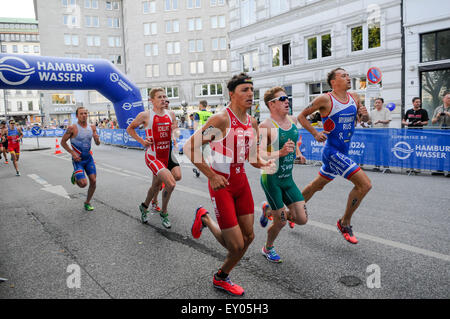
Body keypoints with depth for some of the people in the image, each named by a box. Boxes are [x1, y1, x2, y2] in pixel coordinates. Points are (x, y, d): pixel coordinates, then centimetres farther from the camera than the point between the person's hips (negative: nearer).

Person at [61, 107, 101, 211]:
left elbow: (97, 144, 9)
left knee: (93, 181, 0)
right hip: (78, 159, -5)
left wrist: (97, 139, -15)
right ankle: (75, 176, 23)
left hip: (89, 158, 5)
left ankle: (87, 202, 22)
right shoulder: (72, 128, -13)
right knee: (83, 184, -13)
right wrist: (72, 153, -14)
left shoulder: (92, 127, 1)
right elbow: (63, 142, -4)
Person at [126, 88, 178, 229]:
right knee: (171, 183, -21)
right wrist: (142, 141, -8)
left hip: (166, 155, 6)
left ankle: (144, 207, 47)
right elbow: (129, 129, 4)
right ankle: (164, 213, 3)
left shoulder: (171, 114, 5)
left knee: (156, 185, 19)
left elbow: (174, 135, 18)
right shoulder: (145, 115, -9)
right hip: (152, 156, -6)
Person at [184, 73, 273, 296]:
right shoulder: (221, 119, -19)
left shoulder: (252, 123, 5)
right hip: (221, 184, -7)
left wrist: (262, 163, -8)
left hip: (241, 181, 8)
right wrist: (212, 176, -21)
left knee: (248, 236, 12)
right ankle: (204, 219, 26)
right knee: (236, 245, -3)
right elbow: (189, 148, -20)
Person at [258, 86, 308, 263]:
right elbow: (258, 155, -27)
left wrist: (297, 152, 17)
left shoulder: (293, 121, 5)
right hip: (271, 178, -7)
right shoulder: (266, 126, -18)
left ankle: (269, 211, 31)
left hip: (288, 178, 7)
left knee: (302, 219, 4)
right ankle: (268, 248, 32)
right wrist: (280, 153, -38)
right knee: (281, 222, 2)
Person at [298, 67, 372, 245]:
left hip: (343, 152, 8)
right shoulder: (325, 99, -11)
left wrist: (365, 115, -4)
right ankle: (344, 223, 5)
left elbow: (364, 119, 20)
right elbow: (301, 116, -3)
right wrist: (315, 133, -14)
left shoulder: (355, 98, 8)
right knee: (364, 184, -13)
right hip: (332, 152, -8)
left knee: (317, 185, 20)